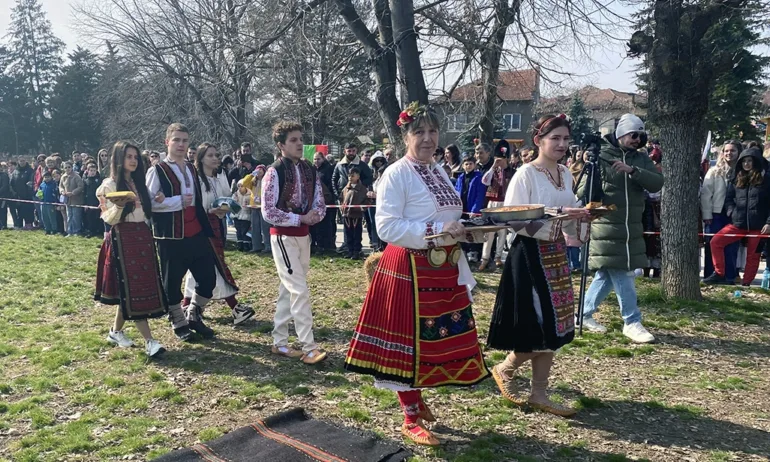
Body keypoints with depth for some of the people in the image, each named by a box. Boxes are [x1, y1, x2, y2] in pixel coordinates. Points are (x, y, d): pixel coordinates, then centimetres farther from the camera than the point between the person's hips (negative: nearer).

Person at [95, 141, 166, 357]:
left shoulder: (139, 183, 14)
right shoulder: (109, 185, -5)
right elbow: (109, 219, -11)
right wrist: (119, 206, -28)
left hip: (143, 237, 7)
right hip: (123, 239, -7)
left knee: (136, 287, 9)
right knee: (132, 289, -7)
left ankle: (116, 331, 26)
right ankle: (149, 341, -8)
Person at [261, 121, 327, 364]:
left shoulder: (309, 171, 6)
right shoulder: (274, 173, -13)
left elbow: (320, 205, 9)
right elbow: (268, 212, -16)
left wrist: (314, 215, -14)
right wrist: (300, 218, -19)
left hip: (303, 235, 7)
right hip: (283, 236, -7)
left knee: (288, 290, 13)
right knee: (300, 290, -10)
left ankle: (279, 343, 23)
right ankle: (309, 348, -4)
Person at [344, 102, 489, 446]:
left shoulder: (440, 172, 13)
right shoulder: (397, 174, -12)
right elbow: (387, 227, -20)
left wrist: (465, 231, 4)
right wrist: (435, 232, -25)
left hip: (444, 269, 8)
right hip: (409, 270, -8)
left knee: (440, 338, 15)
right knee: (408, 339, 3)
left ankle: (417, 398, 36)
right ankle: (411, 419, 17)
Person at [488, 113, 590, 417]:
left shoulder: (565, 174, 11)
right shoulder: (525, 175, -12)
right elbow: (515, 221, -19)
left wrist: (581, 215, -3)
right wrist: (557, 215, -24)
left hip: (557, 254, 8)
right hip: (531, 255, -8)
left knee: (554, 327, 9)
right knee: (542, 327, -6)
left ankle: (539, 393, 20)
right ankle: (504, 370, 20)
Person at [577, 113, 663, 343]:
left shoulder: (641, 159, 10)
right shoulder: (601, 156, -5)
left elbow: (657, 183, -6)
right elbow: (582, 192, -5)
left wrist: (633, 171, -19)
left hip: (631, 228, 6)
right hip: (606, 227, -6)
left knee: (607, 274, 13)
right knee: (622, 276, -4)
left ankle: (585, 314, 26)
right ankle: (632, 322, 7)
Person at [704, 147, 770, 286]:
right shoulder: (737, 179, 11)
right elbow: (728, 199, 16)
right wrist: (733, 212, -1)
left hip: (758, 225, -3)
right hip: (738, 223, 3)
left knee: (753, 255, 5)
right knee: (716, 242, -11)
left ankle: (746, 284, 16)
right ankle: (719, 274, -2)